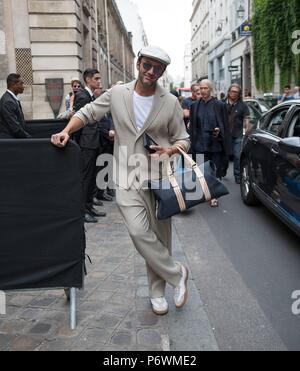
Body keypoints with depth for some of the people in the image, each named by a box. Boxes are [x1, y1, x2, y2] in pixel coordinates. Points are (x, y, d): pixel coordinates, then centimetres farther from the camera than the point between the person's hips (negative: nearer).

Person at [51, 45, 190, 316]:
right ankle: (177, 274, 8)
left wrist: (170, 150, -16)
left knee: (159, 236, 7)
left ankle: (157, 292, 27)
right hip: (127, 178, 0)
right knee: (139, 232, -15)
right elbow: (88, 113, 14)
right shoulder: (117, 94, 3)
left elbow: (183, 139, 6)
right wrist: (66, 131, -3)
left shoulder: (170, 102, 1)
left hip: (159, 177, 1)